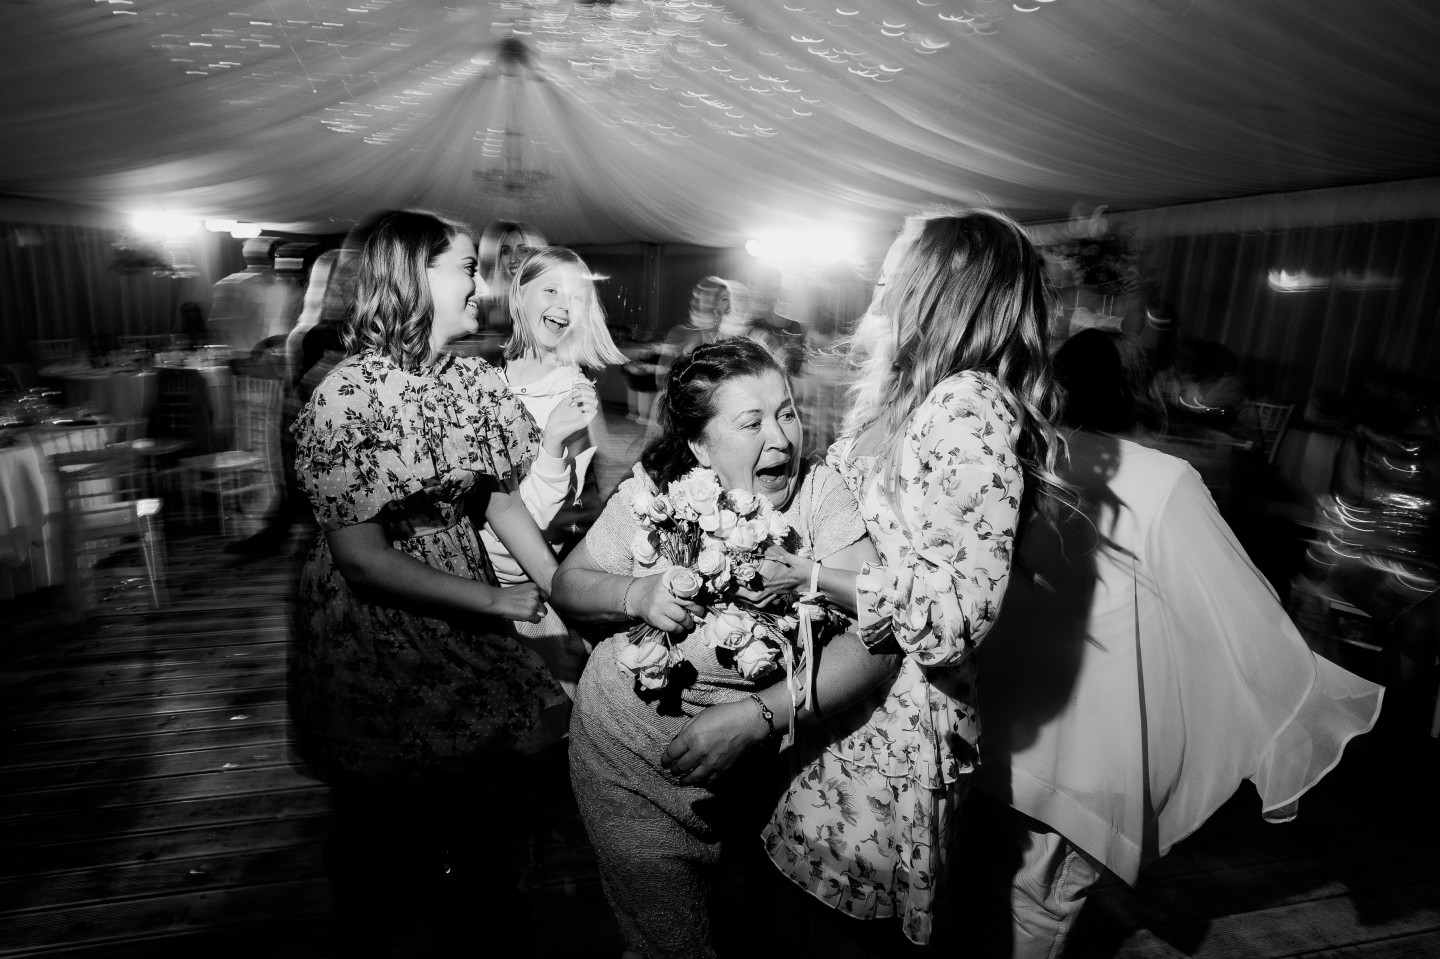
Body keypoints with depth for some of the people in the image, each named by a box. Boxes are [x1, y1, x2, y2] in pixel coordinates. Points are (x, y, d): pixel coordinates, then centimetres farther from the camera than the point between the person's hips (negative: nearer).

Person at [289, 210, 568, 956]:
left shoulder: (473, 382, -3)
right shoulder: (348, 397, -22)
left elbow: (501, 502, 1)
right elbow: (364, 559, -22)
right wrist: (495, 600, -18)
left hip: (467, 613, 5)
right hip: (376, 629, -5)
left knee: (481, 778, 15)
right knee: (393, 808, 14)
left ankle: (472, 897, 44)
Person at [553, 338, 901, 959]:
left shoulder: (818, 492, -16)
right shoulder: (650, 497, -14)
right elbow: (568, 584, 0)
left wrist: (756, 716, -33)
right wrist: (638, 595, -22)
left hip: (753, 766, 2)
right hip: (631, 754, -1)